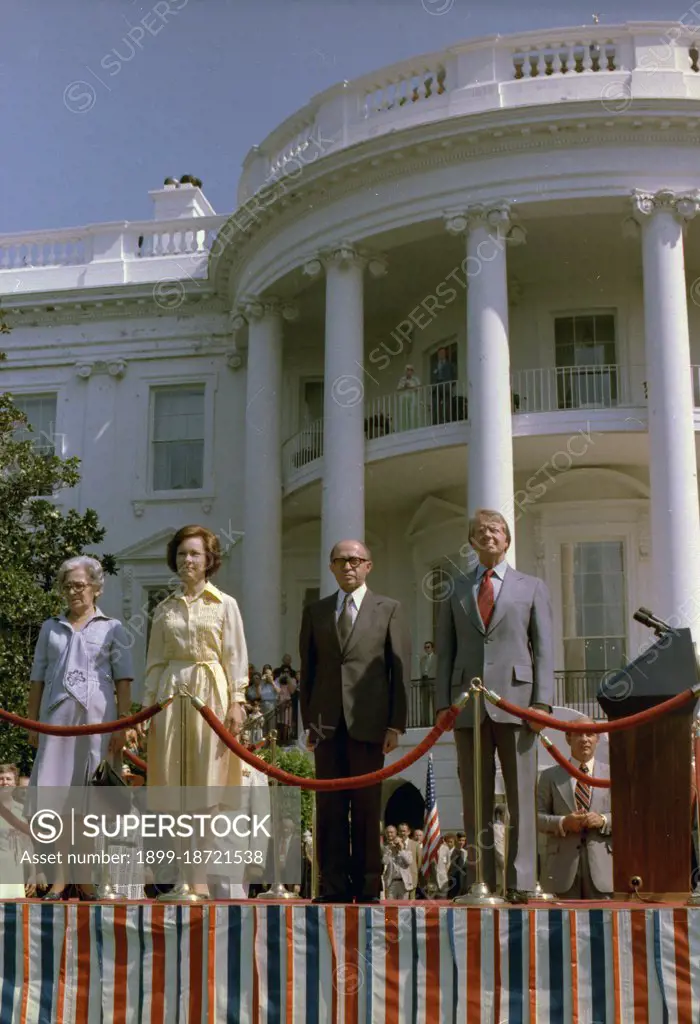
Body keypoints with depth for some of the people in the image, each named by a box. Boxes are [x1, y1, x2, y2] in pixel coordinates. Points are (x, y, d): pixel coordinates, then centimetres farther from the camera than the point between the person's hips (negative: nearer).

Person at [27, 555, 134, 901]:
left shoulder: (112, 629, 8)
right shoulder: (50, 628, 15)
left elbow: (124, 682, 4)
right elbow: (37, 680, 16)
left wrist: (122, 725, -5)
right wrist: (32, 724, 9)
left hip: (96, 716, -2)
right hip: (57, 716, 2)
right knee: (53, 788, -5)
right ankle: (60, 874, 0)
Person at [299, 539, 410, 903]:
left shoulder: (388, 609, 8)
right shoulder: (315, 612, 15)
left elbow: (400, 668, 3)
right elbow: (307, 669, 13)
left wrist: (396, 724, -4)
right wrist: (308, 720, 6)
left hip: (368, 722, -2)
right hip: (327, 722, 2)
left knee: (367, 806, 1)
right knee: (330, 807, 2)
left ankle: (367, 886, 8)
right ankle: (334, 885, 7)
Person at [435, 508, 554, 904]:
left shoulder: (532, 587, 13)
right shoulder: (456, 592, 17)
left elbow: (544, 648, 6)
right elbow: (445, 651, 12)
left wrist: (542, 701, -6)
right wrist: (442, 703, 1)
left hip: (515, 700, -1)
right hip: (468, 703, 2)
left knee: (521, 794, -4)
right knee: (475, 798, 3)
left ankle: (521, 883, -2)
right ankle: (481, 882, 6)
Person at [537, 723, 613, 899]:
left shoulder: (611, 775, 13)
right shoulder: (550, 776, 12)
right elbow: (537, 816, 7)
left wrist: (603, 820, -11)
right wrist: (563, 823, -11)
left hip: (601, 862, 0)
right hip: (564, 863, 0)